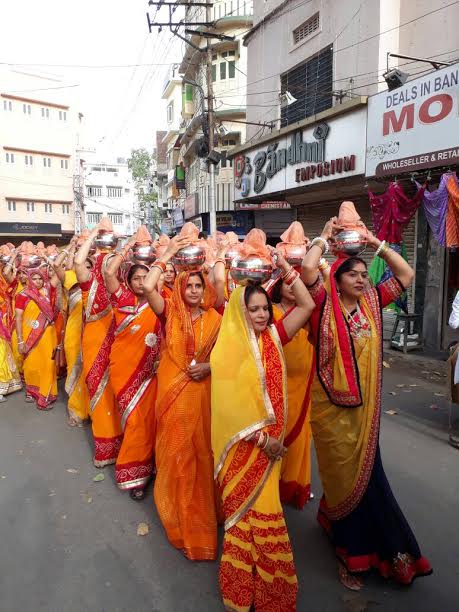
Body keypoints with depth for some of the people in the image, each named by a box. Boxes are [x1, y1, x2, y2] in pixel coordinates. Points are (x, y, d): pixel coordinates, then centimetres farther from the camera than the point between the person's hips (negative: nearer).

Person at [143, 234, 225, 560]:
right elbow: (148, 287, -19)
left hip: (201, 391, 1)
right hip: (172, 390, 0)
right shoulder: (170, 311, -3)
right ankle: (177, 509, 31)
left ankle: (200, 512, 31)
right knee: (175, 450, 9)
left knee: (200, 450, 11)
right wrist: (168, 254, -12)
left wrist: (210, 366, -14)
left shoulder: (214, 317, -1)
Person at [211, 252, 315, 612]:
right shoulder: (228, 349, -13)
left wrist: (285, 268, -4)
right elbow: (229, 403, -17)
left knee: (264, 509, 17)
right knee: (245, 512, 9)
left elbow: (307, 305, 2)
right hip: (242, 444, -4)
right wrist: (261, 438, -17)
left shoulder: (273, 338, 1)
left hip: (271, 440, 4)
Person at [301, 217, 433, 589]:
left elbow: (406, 274, 9)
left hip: (365, 406, 5)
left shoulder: (371, 303, 5)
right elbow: (308, 271, -23)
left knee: (364, 472, 13)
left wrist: (376, 244, 4)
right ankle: (353, 554, 26)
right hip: (332, 406, -4)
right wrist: (324, 238, -7)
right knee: (345, 474, 8)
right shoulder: (325, 305, -8)